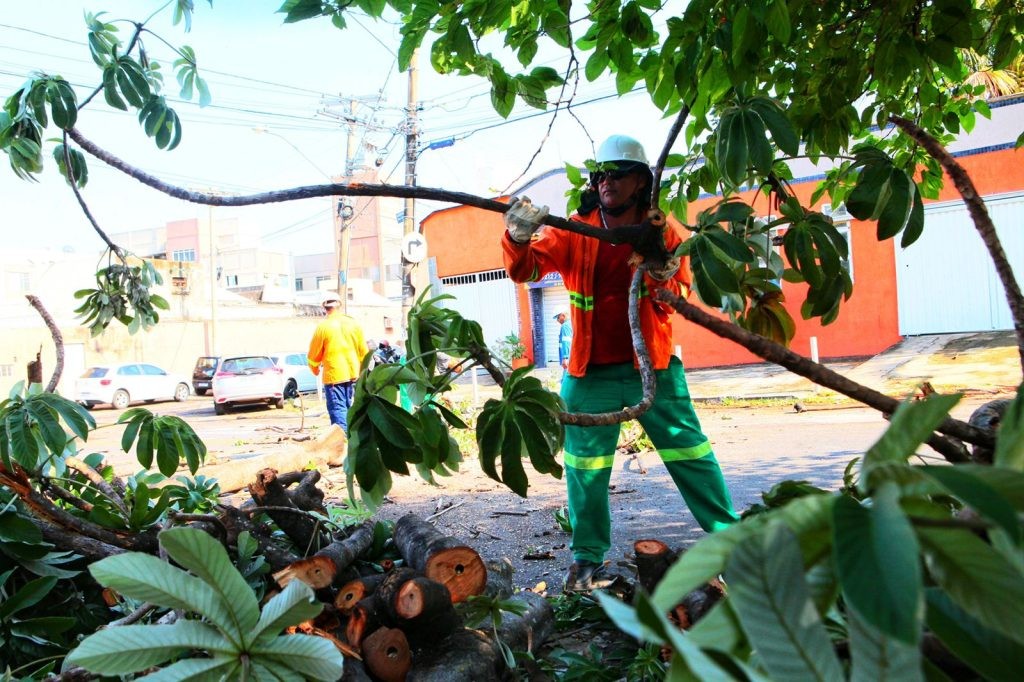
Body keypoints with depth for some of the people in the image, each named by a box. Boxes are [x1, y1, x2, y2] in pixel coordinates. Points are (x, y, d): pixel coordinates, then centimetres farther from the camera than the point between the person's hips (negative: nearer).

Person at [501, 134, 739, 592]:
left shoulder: (662, 232, 1)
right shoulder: (574, 232, -1)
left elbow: (681, 297, 1)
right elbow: (525, 268, -12)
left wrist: (664, 282, -23)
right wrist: (518, 238, -35)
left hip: (652, 368, 0)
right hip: (591, 374, 0)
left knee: (691, 455, 6)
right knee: (585, 469, 6)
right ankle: (588, 558, 23)